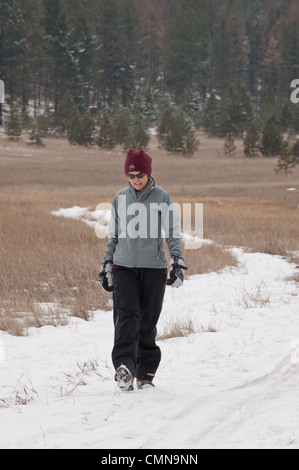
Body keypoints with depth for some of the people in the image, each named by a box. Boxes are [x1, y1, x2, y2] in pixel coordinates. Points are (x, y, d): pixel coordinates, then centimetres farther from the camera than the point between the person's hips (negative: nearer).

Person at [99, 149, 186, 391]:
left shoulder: (162, 197, 2)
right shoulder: (120, 198, 9)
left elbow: (173, 233, 4)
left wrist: (178, 263, -4)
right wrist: (107, 266, 16)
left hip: (154, 267, -1)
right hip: (124, 266, 1)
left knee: (148, 323, 2)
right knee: (127, 316, -17)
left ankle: (145, 374, 12)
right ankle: (124, 366, -29)